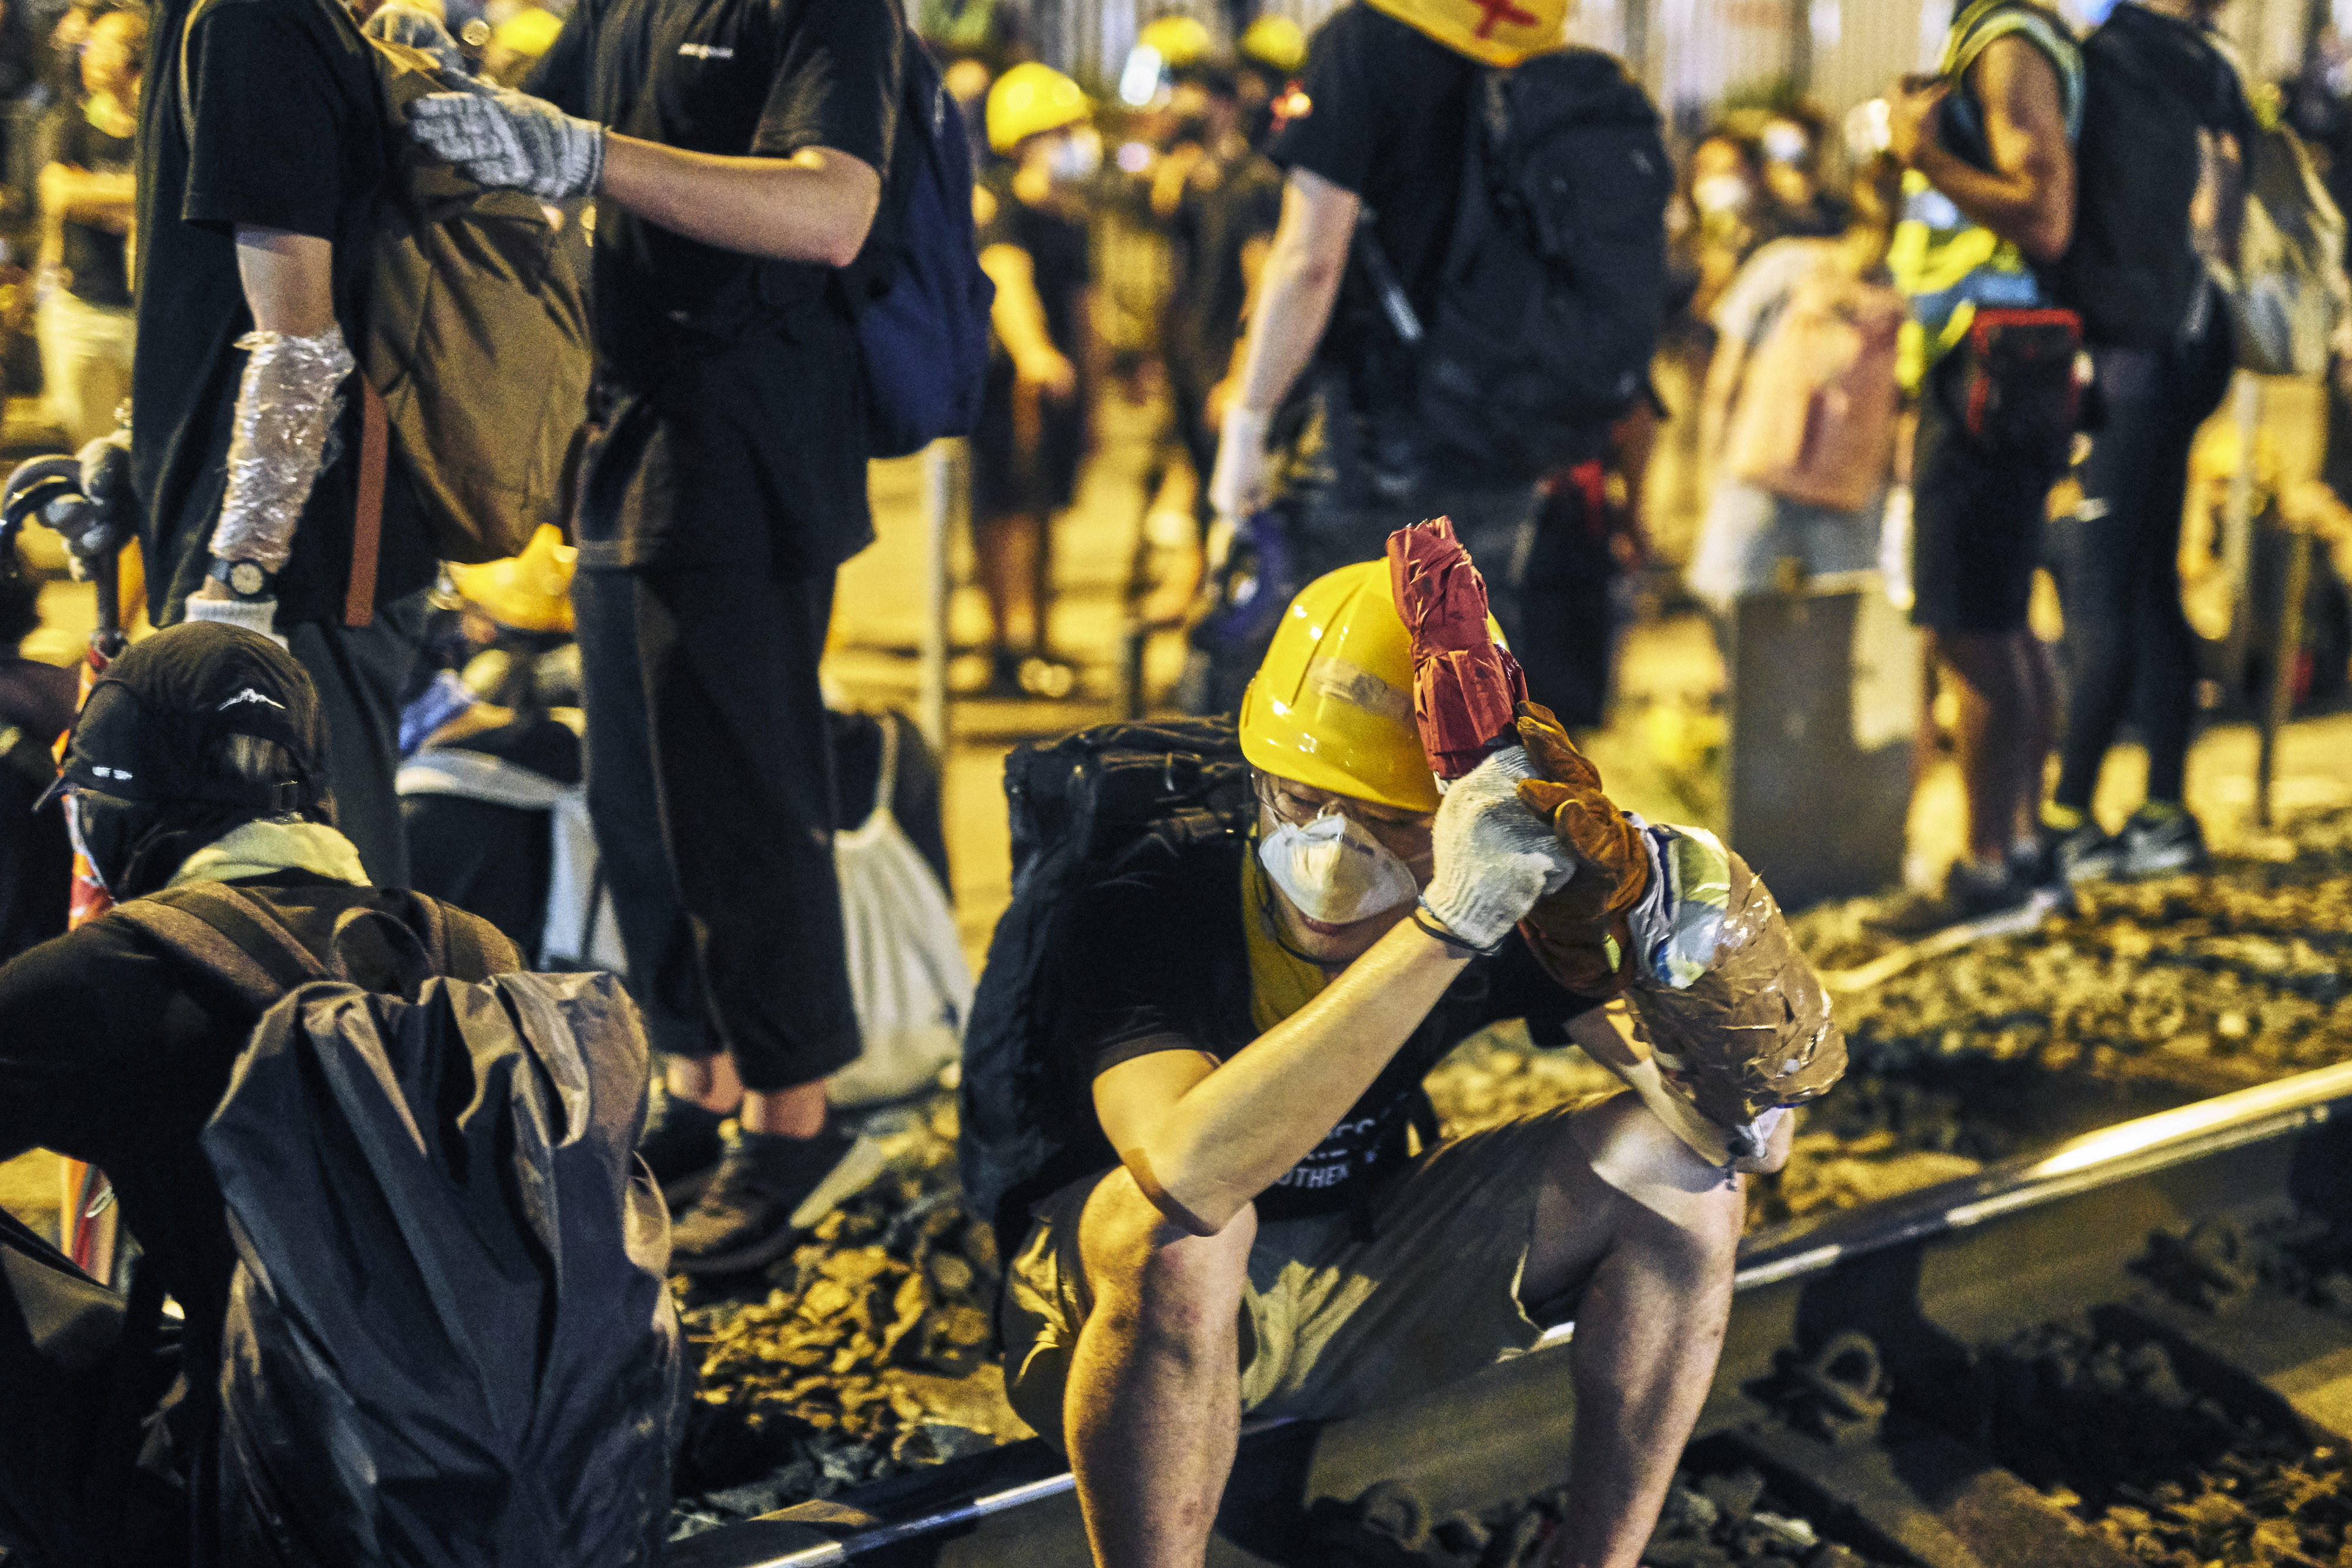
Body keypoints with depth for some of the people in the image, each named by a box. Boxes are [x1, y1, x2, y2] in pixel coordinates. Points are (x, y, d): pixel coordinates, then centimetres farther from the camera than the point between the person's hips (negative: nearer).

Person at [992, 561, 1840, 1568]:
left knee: (1678, 1164, -11)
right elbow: (1191, 1171, -49)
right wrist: (1446, 925, -50)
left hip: (1356, 1278, 5)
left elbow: (1754, 1136, -20)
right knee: (1183, 1227, -39)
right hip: (1112, 1297, -5)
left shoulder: (1502, 908, -14)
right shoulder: (1141, 915, -28)